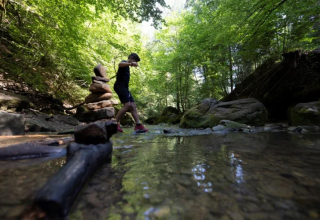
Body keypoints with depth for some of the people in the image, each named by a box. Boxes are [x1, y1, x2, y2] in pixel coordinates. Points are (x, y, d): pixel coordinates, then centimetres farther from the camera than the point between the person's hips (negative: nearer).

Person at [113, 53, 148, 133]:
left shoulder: (127, 66, 27)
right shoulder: (124, 62, -1)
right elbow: (120, 64, -28)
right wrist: (130, 63, -45)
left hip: (125, 88, 10)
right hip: (120, 86, -10)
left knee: (133, 106, 1)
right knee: (127, 105, -21)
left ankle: (138, 125, -1)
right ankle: (115, 123, -12)